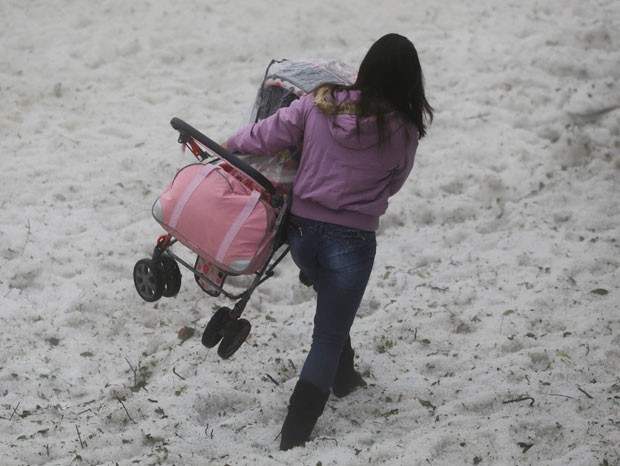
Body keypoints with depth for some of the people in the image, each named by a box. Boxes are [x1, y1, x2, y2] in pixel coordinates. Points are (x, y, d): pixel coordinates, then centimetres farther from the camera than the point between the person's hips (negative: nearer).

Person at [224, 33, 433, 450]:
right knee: (328, 335, 8)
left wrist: (230, 144, 13)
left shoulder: (319, 103, -8)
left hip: (303, 230, 3)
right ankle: (294, 437, 4)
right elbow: (392, 185, 4)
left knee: (334, 309, 32)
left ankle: (343, 375, 52)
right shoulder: (403, 130, -11)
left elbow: (267, 137, -6)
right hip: (351, 240, -3)